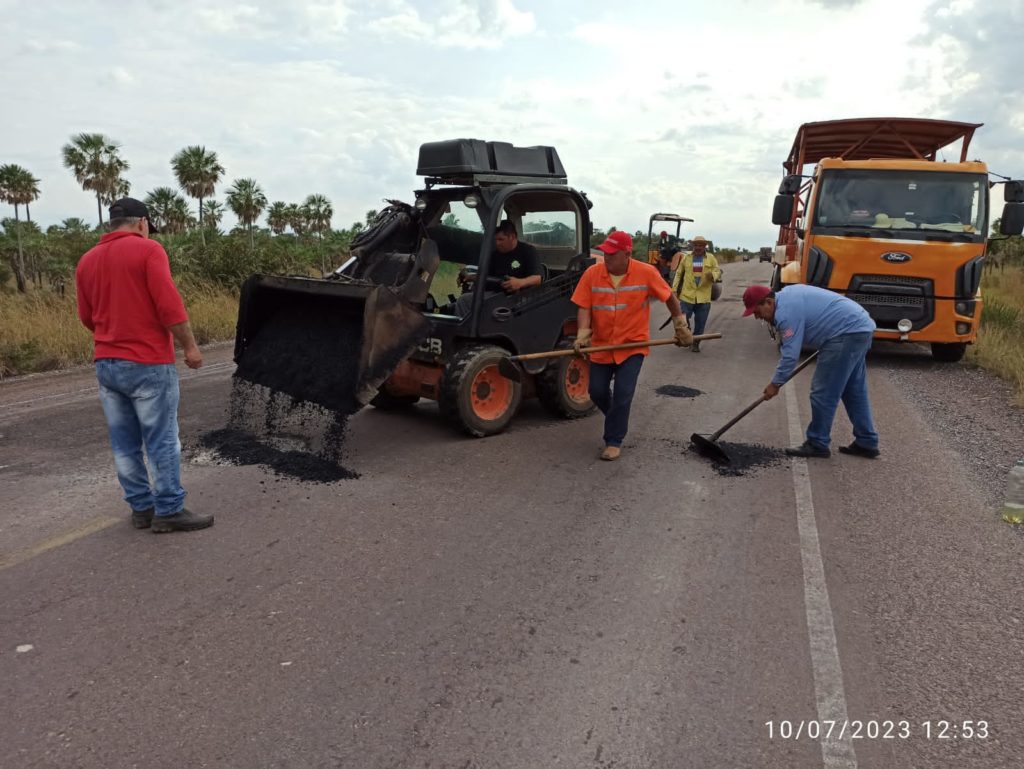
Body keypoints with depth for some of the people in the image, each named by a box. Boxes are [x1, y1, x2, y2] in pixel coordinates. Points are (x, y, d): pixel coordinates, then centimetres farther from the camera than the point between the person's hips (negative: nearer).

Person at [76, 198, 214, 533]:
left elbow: (86, 317, 15)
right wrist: (190, 346, -9)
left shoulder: (87, 260, 11)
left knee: (124, 443, 11)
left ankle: (141, 507, 19)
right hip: (147, 363, -7)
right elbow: (169, 305, -16)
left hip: (105, 364, 7)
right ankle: (169, 510, 5)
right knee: (162, 441, 0)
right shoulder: (147, 249, -8)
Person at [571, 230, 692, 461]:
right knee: (597, 391, 9)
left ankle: (614, 441, 7)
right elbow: (583, 307, -8)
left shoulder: (646, 273, -12)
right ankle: (617, 418, 41)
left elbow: (670, 298, 1)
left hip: (633, 346, -2)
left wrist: (681, 327, 6)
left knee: (623, 394, -9)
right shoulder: (592, 273, -9)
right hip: (601, 345, 3)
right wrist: (582, 335, -22)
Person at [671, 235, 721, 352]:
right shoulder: (686, 258, 6)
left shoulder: (711, 258, 5)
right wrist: (674, 289, 3)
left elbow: (718, 271, 2)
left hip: (704, 297, 0)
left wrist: (713, 275, -22)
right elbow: (678, 274, 10)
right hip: (687, 295, 0)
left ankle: (695, 343, 24)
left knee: (700, 323, 7)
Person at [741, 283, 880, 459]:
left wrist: (775, 384, -8)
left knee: (823, 392, -4)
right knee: (855, 391, 16)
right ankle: (866, 443, 21)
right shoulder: (786, 295, 14)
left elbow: (790, 355, -18)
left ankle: (817, 444, 5)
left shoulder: (786, 312, -18)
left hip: (847, 333, -11)